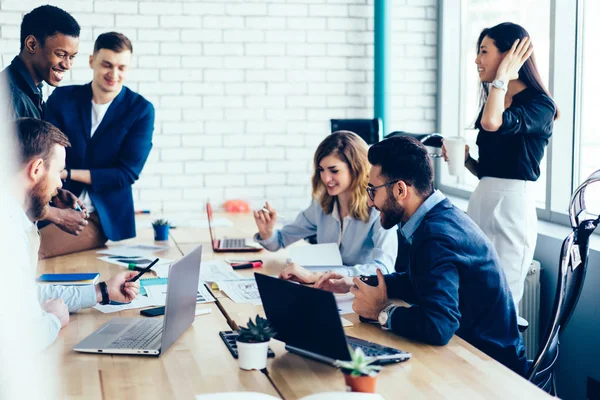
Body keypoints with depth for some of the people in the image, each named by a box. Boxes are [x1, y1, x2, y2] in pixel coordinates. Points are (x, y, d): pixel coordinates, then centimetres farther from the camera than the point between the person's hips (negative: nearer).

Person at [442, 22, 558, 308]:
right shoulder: (492, 101, 15)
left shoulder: (540, 105, -8)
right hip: (480, 202, 8)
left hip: (512, 205, -8)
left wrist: (502, 76, -15)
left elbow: (492, 123, -29)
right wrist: (464, 159, 2)